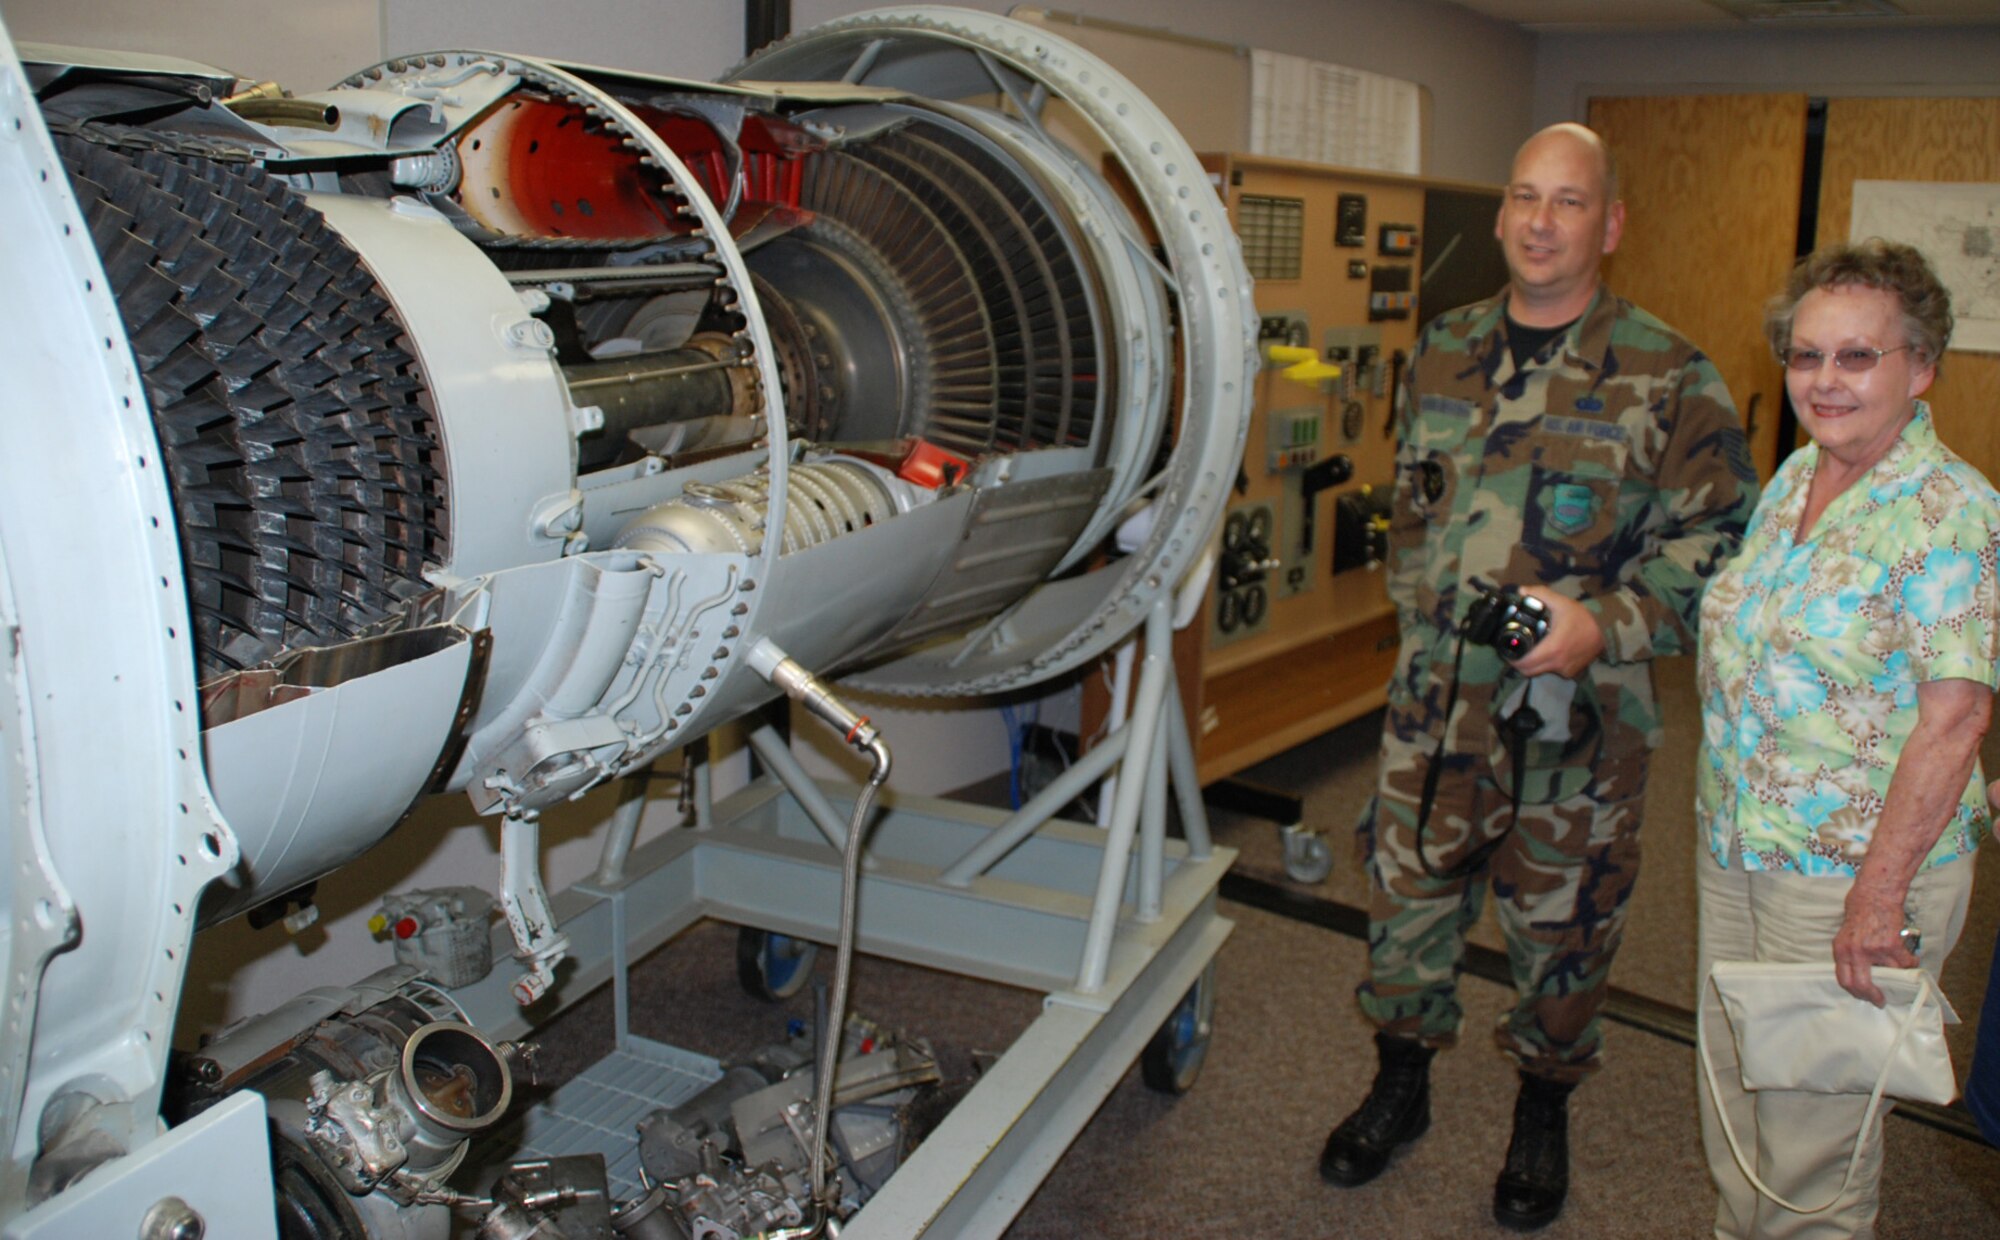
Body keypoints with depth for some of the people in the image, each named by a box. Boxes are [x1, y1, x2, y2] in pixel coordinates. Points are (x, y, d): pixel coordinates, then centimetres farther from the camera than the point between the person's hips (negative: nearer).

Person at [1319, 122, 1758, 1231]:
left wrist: (1605, 625, -20)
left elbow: (1718, 540, -7)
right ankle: (1400, 1084, 37)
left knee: (1562, 924, 12)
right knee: (1407, 892, 14)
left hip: (1577, 714, -3)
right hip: (1436, 696, 4)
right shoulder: (1445, 350, 6)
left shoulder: (1668, 377, -8)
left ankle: (1544, 1114, 36)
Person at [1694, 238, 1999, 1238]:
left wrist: (1878, 895, -22)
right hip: (1736, 849, 8)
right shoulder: (1794, 480, 6)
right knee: (1732, 1087, 21)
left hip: (1856, 872, -7)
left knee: (1811, 1118, 7)